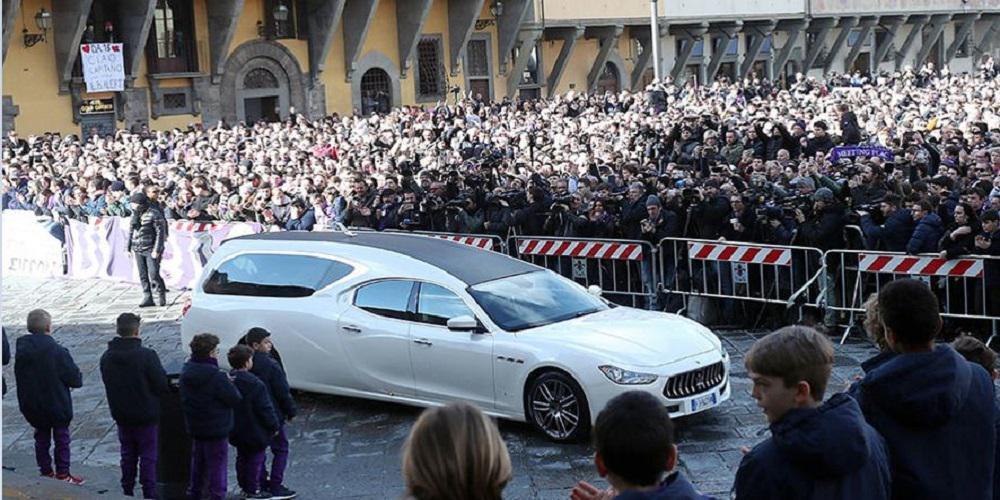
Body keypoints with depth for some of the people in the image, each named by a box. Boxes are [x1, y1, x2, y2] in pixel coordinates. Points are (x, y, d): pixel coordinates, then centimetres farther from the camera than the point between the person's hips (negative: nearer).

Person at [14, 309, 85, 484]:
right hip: (58, 405, -5)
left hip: (32, 408, 5)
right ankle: (63, 474, 11)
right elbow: (75, 378, -17)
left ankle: (46, 472, 23)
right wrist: (78, 379, 5)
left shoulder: (21, 349, -4)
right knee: (62, 438, 9)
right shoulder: (58, 351, -21)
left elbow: (19, 377, 6)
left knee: (41, 438, 17)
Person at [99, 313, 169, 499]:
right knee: (148, 456, 5)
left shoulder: (106, 357, -2)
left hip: (121, 415, 5)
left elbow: (108, 385, 7)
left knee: (128, 455, 18)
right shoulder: (147, 355, -21)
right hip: (146, 415, -5)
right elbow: (162, 385, -16)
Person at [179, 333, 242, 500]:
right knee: (217, 466, 3)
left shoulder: (185, 372, 1)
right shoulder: (216, 377, -24)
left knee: (197, 464, 21)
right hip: (216, 430, -7)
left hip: (194, 428, 7)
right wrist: (230, 384, -1)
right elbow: (235, 399, -20)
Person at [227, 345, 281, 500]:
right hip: (254, 431, -7)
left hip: (236, 431, 8)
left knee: (242, 457, 21)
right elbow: (265, 409, -20)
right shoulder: (255, 384, -25)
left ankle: (244, 486, 33)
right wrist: (274, 426, -7)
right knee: (256, 458, 6)